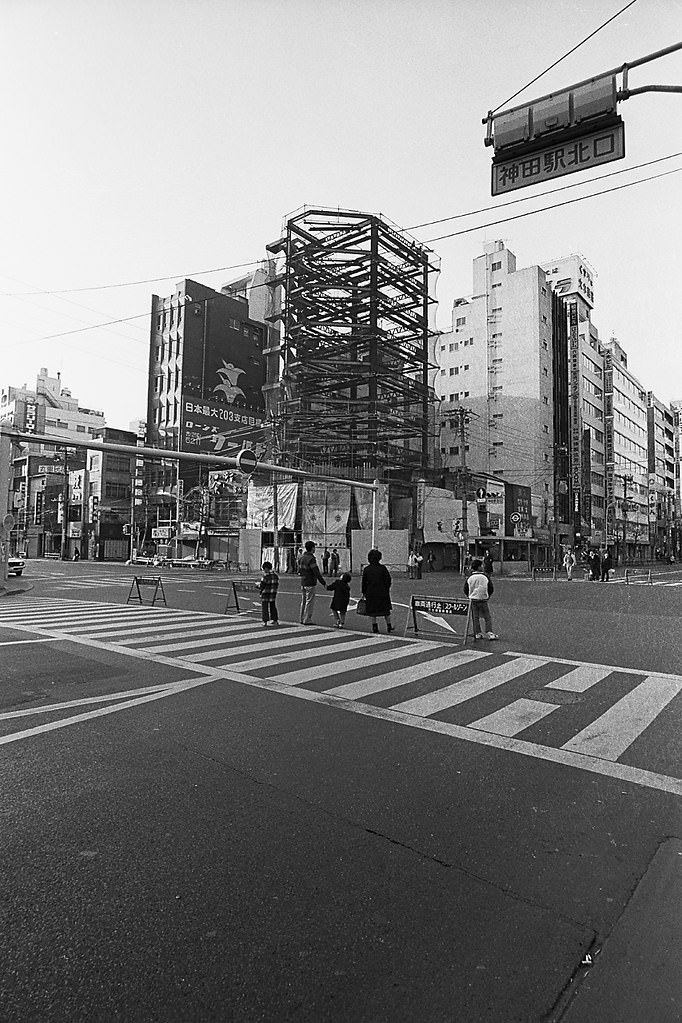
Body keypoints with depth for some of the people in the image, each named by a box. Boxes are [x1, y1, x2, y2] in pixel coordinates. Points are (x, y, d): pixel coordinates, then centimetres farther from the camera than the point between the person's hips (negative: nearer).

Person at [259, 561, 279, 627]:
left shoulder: (266, 575, -16)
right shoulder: (275, 575, 4)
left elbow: (262, 585, -13)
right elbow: (277, 585, 8)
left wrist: (258, 585, 8)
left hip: (265, 594, -6)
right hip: (273, 594, 6)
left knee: (265, 608, 2)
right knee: (273, 606, 16)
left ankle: (265, 622, 3)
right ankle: (275, 620, 18)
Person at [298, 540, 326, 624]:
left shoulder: (302, 558, 8)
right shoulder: (311, 559, -19)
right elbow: (316, 573, -21)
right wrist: (324, 583, -15)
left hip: (303, 583, 8)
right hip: (310, 584, -8)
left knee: (304, 602, 14)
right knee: (310, 602, -2)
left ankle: (302, 619, 19)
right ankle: (307, 620, 1)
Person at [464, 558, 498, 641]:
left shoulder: (469, 578, -3)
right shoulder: (486, 577, -7)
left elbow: (465, 590, 3)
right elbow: (491, 589, 0)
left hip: (473, 600, 2)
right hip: (483, 600, -1)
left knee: (475, 618, 9)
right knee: (487, 617, 7)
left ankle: (478, 634, 11)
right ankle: (490, 633, 1)